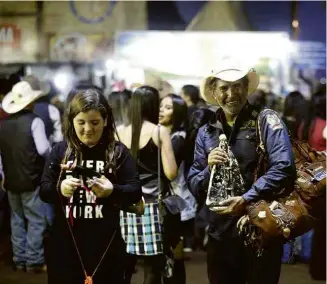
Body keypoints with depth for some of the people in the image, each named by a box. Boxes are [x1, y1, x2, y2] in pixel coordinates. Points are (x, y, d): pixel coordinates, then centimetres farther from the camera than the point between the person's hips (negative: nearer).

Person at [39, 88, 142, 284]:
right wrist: (60, 189, -20)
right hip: (65, 242, 1)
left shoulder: (119, 151, 0)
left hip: (106, 243, -1)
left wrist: (112, 191, -22)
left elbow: (136, 191, -2)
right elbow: (44, 190, 3)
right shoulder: (60, 151, 4)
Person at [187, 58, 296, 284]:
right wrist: (209, 168, -10)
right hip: (221, 232, 4)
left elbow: (284, 168, -16)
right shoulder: (206, 133, 9)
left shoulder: (267, 121, -4)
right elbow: (194, 187, 10)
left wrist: (246, 199, -22)